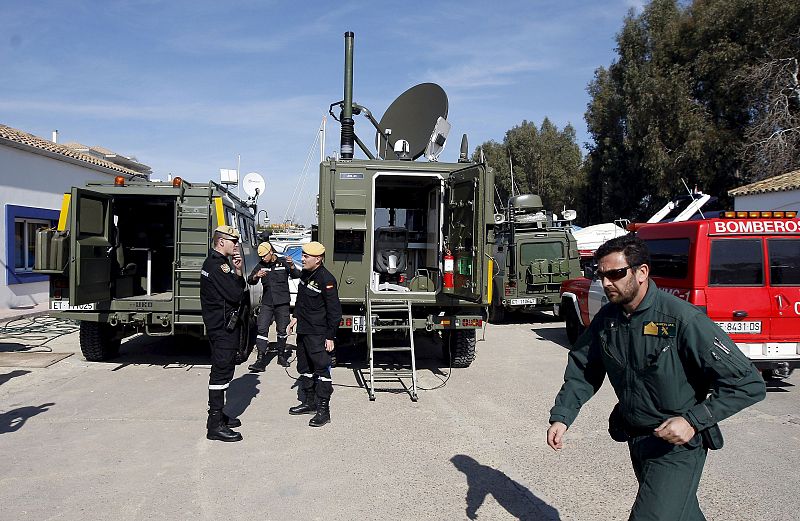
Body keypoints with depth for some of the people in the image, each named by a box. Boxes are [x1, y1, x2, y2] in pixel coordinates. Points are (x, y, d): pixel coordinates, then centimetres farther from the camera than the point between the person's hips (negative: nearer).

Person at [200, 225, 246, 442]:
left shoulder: (221, 262, 16)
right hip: (223, 328, -11)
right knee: (221, 372, -8)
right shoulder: (217, 265, -18)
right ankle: (215, 425, -3)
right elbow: (235, 295, -23)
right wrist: (238, 273, -5)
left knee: (222, 371, 18)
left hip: (224, 327, 11)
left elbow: (237, 289, 14)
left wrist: (237, 272, -3)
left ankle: (217, 415, 30)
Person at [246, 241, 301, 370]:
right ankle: (261, 361, -7)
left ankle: (281, 356, 24)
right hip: (266, 304, 2)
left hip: (282, 303, -2)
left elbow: (297, 276, -10)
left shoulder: (283, 262, -1)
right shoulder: (261, 265, 6)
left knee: (282, 330, 7)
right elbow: (250, 281, 4)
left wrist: (292, 267, -32)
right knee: (262, 329, -7)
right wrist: (256, 276, -19)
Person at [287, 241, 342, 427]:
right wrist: (296, 317, 18)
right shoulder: (305, 275, 9)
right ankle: (309, 403, 31)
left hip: (318, 334, -10)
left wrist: (330, 336, -18)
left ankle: (323, 409, 2)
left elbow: (334, 311, -18)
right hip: (303, 331, 10)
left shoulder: (326, 280, -18)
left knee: (321, 369, -4)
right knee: (304, 368, 18)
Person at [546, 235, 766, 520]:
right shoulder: (607, 317, -4)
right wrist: (560, 417, -8)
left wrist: (693, 421, -28)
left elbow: (749, 384, -21)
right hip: (635, 440, 7)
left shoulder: (683, 319, -24)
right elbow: (582, 371, 5)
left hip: (677, 445, -6)